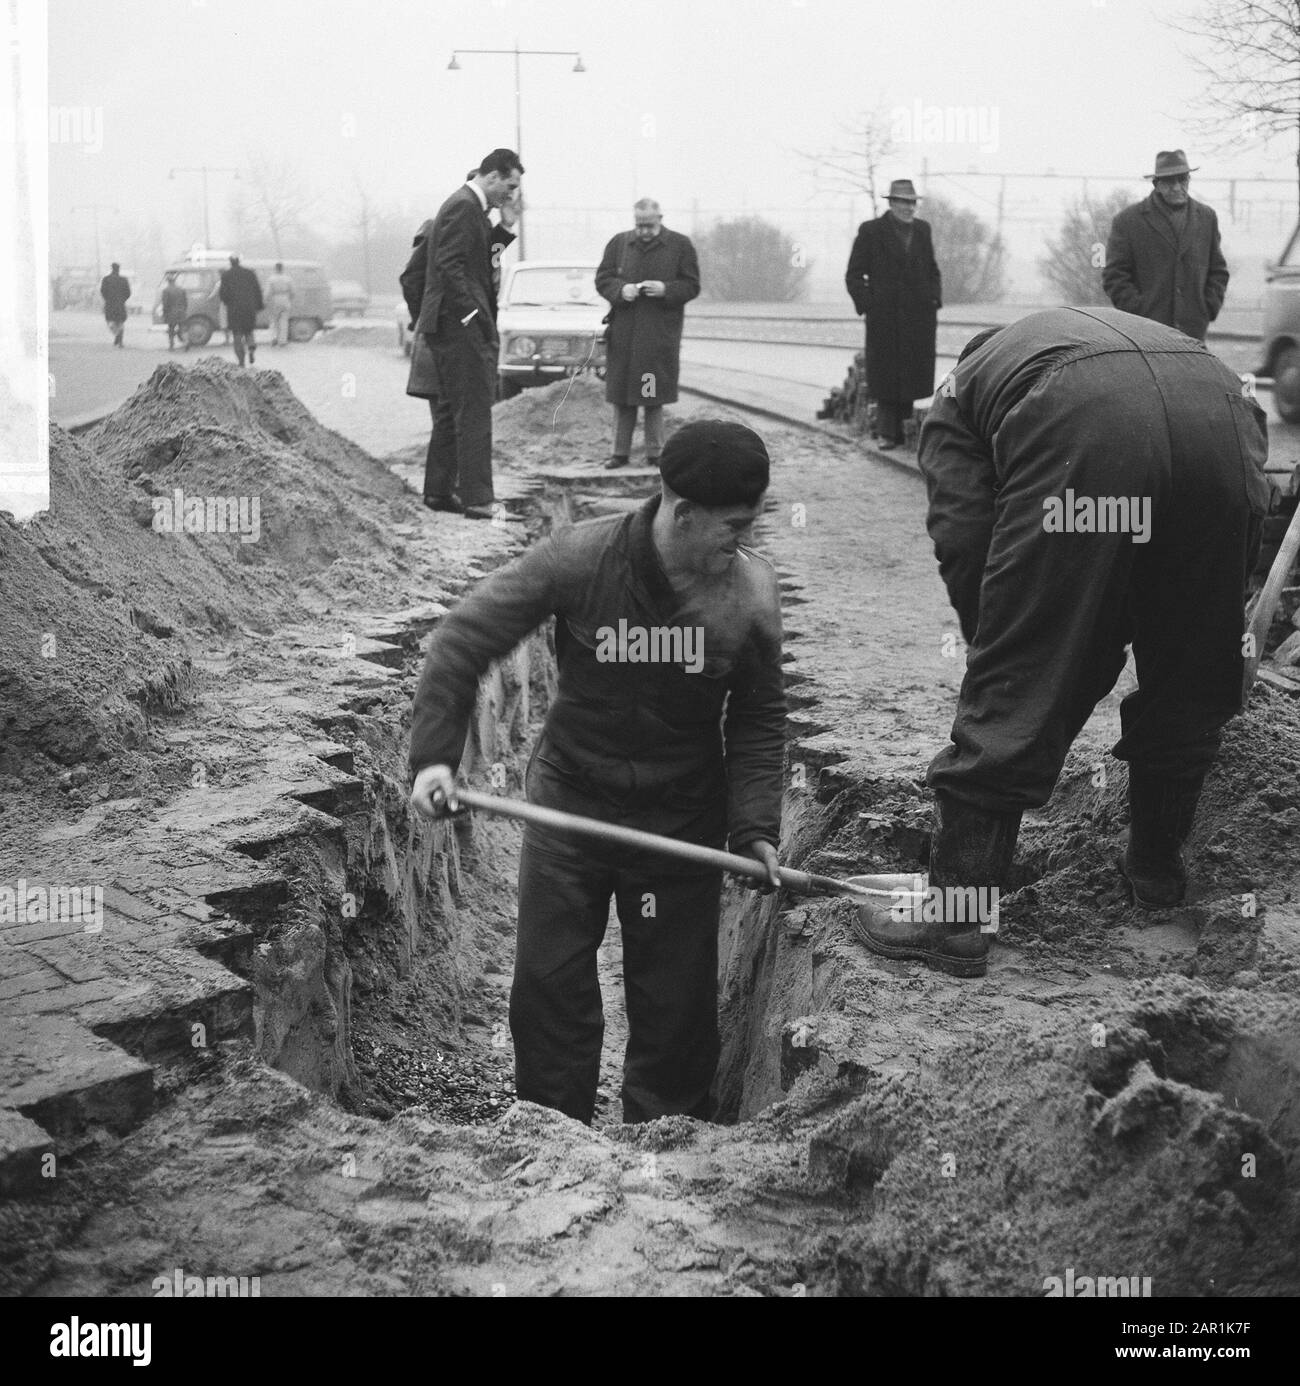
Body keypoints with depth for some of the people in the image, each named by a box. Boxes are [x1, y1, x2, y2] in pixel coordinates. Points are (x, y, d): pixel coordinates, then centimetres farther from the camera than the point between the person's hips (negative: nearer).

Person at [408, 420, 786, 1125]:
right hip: (569, 799, 0)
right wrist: (434, 754, -17)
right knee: (548, 986, 6)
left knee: (674, 1003, 7)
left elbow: (759, 720, 3)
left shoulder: (752, 589, -11)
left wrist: (756, 827, -7)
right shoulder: (580, 558, -17)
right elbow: (462, 637, -9)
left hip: (683, 821, 1)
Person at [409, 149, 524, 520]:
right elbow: (450, 265, -21)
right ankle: (476, 498, -9)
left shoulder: (467, 205, 19)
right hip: (460, 325, -11)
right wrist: (475, 316, -21)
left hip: (448, 325, 11)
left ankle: (439, 491, 20)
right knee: (474, 410, -9)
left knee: (450, 409, 14)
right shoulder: (464, 207, -13)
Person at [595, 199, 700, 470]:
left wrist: (666, 289, -16)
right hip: (622, 333, 2)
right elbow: (602, 280, 9)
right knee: (621, 396, 4)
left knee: (654, 396, 1)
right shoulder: (618, 243, 8)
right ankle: (620, 451, 11)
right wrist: (621, 289, -12)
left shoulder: (680, 245, 2)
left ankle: (654, 453, 9)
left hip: (660, 334, -2)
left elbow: (692, 285, 1)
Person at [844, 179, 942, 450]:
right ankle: (887, 433, 5)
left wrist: (935, 303, 7)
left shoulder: (922, 229, 12)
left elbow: (932, 271, 20)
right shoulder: (870, 231, 0)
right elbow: (854, 275, 1)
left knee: (912, 375, 2)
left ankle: (902, 428, 11)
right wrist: (866, 308, -9)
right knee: (886, 377, -1)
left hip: (919, 317, 3)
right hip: (884, 318, -3)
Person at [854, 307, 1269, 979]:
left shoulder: (958, 392, 31)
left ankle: (952, 915, 10)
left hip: (1084, 438, -4)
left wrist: (997, 657, 26)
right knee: (1189, 681, 22)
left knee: (1014, 694, 5)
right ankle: (1157, 864, 40)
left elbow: (963, 543, 15)